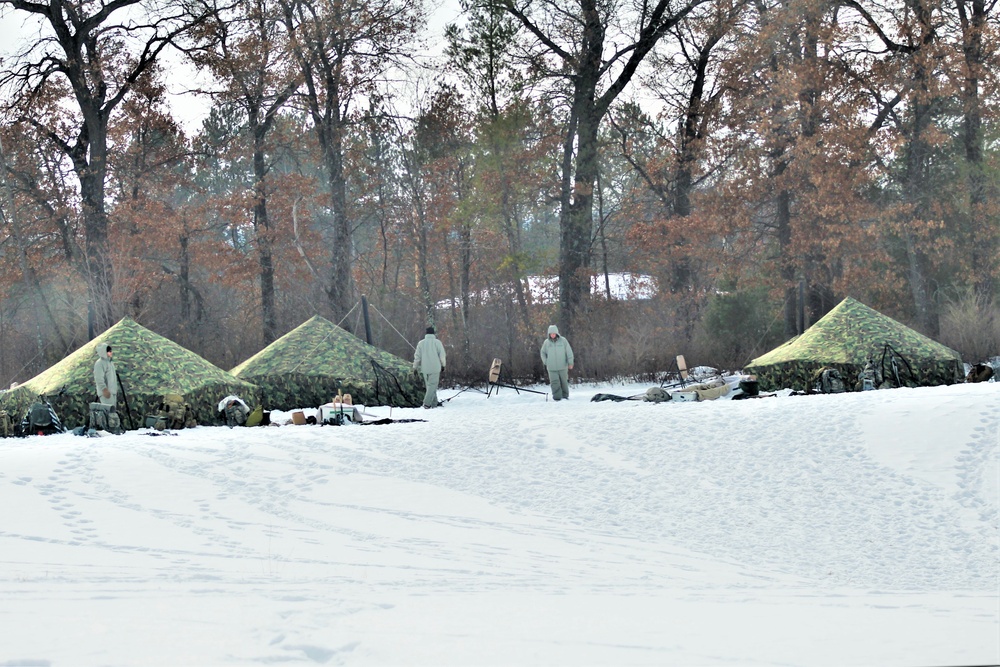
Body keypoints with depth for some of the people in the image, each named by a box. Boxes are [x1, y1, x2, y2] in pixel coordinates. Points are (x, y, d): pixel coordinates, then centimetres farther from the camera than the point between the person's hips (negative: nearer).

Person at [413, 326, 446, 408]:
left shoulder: (421, 343, 4)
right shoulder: (437, 342, -4)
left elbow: (417, 356, 4)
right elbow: (442, 355, -3)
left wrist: (415, 367, 12)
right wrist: (443, 365, 11)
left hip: (424, 368, 3)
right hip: (435, 368, -3)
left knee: (429, 385, 13)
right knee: (432, 385, -1)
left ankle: (434, 403, 15)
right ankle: (427, 403, -12)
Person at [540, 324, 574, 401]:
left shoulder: (563, 340, -2)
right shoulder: (546, 342, 3)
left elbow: (569, 352, 0)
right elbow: (543, 353, 17)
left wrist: (570, 363, -4)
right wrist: (545, 362, 5)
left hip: (562, 367, 0)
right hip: (552, 368, 0)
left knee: (564, 382, 8)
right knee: (555, 383, -9)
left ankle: (565, 396, 22)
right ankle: (557, 397, -8)